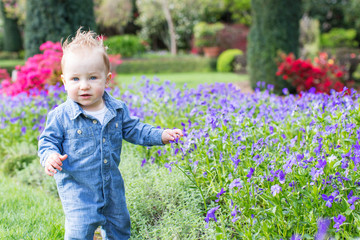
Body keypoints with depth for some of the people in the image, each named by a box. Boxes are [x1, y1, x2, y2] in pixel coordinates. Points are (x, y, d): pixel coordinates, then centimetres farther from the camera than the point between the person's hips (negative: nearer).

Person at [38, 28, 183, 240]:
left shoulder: (117, 110, -4)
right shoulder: (61, 116, -15)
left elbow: (133, 129, 8)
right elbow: (48, 141, -6)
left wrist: (161, 135, -1)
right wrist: (50, 157, -27)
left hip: (112, 184, 4)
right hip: (76, 186, -4)